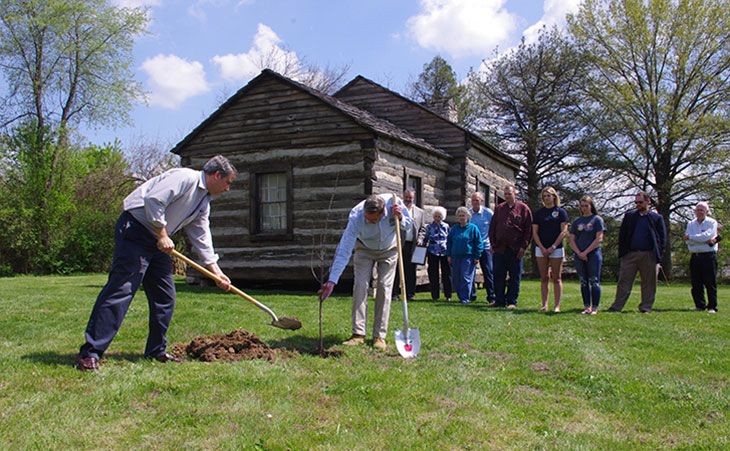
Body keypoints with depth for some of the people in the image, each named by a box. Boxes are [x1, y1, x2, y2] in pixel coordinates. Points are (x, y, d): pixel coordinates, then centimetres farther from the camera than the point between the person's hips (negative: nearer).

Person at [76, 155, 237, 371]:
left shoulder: (204, 202, 16)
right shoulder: (185, 178, -13)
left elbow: (201, 238, 20)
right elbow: (153, 200, -24)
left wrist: (216, 271, 17)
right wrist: (162, 235, -17)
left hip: (158, 241, 10)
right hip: (135, 230, -10)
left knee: (165, 296, 9)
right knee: (120, 290, -15)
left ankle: (156, 351, 18)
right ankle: (90, 353, -14)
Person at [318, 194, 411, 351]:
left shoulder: (393, 202, -32)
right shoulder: (356, 216, -37)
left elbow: (408, 224, -11)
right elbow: (344, 250, -38)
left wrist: (400, 218, -36)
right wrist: (332, 281, -44)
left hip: (389, 250, 1)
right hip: (364, 249, -1)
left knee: (384, 289, -6)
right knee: (360, 286, -13)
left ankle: (380, 336, -1)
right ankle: (358, 334, -8)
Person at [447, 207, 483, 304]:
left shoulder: (473, 228, -1)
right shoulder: (454, 228, 11)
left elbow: (479, 243, 0)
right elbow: (449, 242, 17)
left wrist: (477, 256, -4)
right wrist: (449, 255, 11)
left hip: (468, 257, -5)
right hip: (455, 257, 5)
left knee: (466, 278, -8)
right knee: (455, 279, 7)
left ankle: (465, 298, -4)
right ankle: (460, 296, 19)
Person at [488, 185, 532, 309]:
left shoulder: (523, 208, 1)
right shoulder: (499, 208, 12)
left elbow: (528, 229, -2)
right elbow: (492, 228, 14)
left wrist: (523, 247, -7)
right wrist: (493, 244, 6)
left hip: (516, 250, -3)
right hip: (499, 248, 3)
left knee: (514, 277, 3)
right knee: (498, 276, 6)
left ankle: (512, 301, 10)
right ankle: (499, 300, 14)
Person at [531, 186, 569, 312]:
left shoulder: (561, 212, 1)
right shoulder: (538, 213, 9)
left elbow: (564, 231, -5)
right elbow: (534, 232, 5)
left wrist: (553, 247, -12)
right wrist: (542, 248, -7)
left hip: (556, 249, -3)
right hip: (541, 249, 3)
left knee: (557, 278, 1)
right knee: (544, 278, 5)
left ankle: (557, 305, 2)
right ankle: (544, 305, 7)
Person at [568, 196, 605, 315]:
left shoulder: (597, 219, 0)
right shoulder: (576, 221, 11)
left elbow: (599, 239, -8)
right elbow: (572, 240, 8)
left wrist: (586, 252, -12)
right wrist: (579, 253, -7)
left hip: (593, 254, -4)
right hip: (579, 256, 4)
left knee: (594, 282, -4)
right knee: (583, 282, 7)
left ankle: (594, 308, -1)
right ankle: (586, 307, 14)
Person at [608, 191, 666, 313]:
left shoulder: (656, 218, 7)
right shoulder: (629, 216, 11)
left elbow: (662, 237, 5)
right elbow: (622, 235, 9)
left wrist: (659, 255, -4)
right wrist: (622, 253, 1)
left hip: (649, 255, -1)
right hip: (630, 254, 1)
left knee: (648, 283, 4)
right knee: (624, 281, -1)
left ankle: (646, 307, 13)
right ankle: (616, 306, -1)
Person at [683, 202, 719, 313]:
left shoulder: (712, 223, 1)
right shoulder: (690, 224, 12)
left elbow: (706, 235, -16)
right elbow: (689, 241, -3)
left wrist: (690, 237, -9)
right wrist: (707, 241, -13)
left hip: (709, 256, -4)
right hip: (695, 257, 4)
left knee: (710, 283, -4)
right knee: (696, 284, 5)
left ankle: (712, 307, 1)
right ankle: (700, 306, 14)